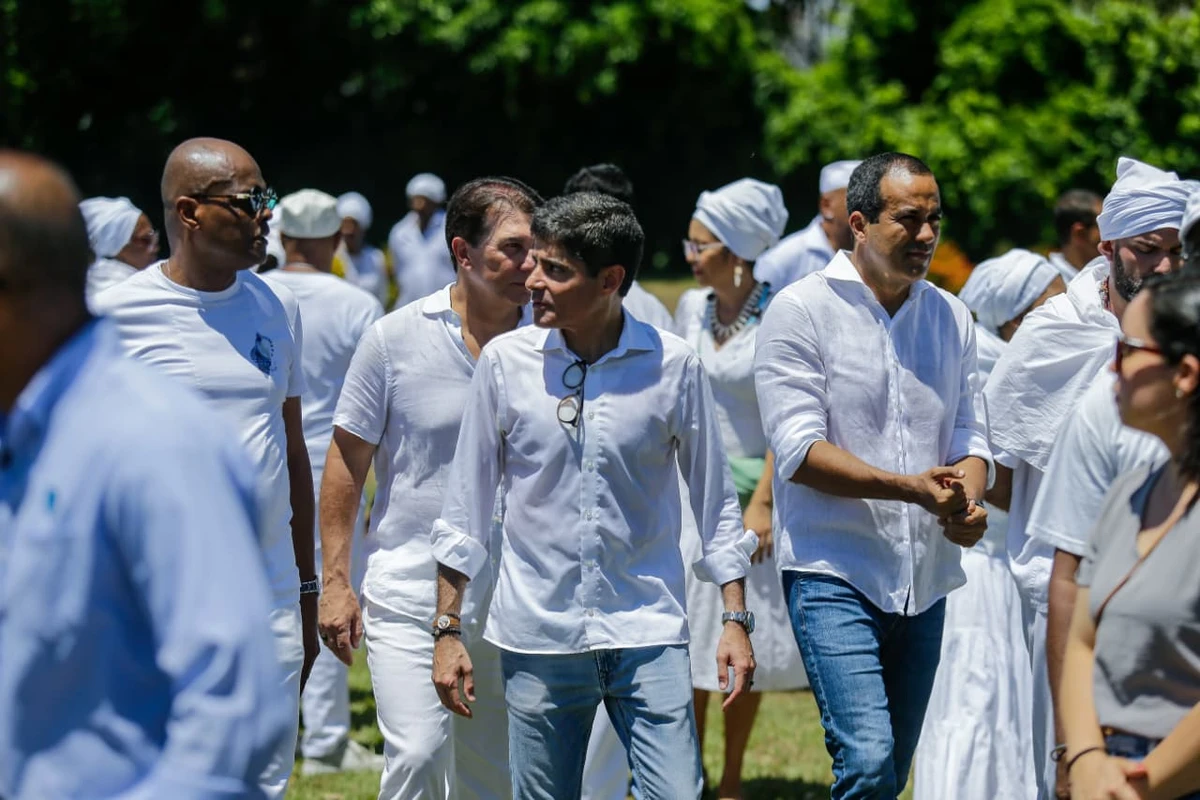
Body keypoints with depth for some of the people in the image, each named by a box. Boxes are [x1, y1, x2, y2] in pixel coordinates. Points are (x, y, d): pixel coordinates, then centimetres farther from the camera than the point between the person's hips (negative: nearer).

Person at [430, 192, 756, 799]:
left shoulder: (673, 366, -1)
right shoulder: (505, 361, 0)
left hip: (648, 635, -1)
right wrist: (447, 629, 5)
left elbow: (715, 503, 8)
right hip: (536, 636, 1)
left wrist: (735, 619, 4)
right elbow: (466, 506, 8)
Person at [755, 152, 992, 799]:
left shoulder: (951, 317, 11)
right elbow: (799, 450, -13)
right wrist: (910, 488, -22)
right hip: (833, 573, -6)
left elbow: (968, 434, 13)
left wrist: (968, 502, -11)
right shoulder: (800, 311, -7)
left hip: (924, 581, 6)